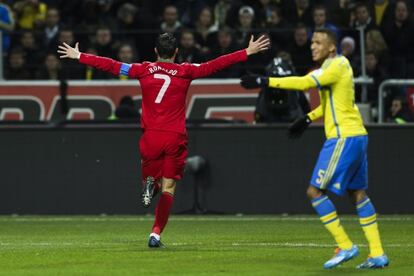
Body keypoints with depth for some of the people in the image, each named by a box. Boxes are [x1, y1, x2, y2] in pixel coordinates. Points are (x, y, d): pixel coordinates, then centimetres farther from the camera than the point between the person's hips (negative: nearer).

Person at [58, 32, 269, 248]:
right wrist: (248, 52, 5)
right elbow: (216, 65, 0)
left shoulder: (144, 70, 4)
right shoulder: (185, 72, 0)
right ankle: (156, 234, -9)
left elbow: (111, 65, 7)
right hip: (175, 137, -1)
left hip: (150, 136, 1)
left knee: (151, 176, 20)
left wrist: (78, 56, 16)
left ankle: (149, 183, -16)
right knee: (168, 188, 2)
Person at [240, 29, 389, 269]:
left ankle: (345, 246, -4)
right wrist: (308, 119, 21)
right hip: (356, 135, 10)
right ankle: (377, 254, 11)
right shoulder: (337, 65, 15)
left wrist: (263, 81, -26)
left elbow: (304, 83, -26)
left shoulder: (337, 65, -14)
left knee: (315, 191, -6)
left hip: (343, 138, -10)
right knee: (358, 193, 12)